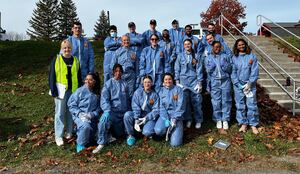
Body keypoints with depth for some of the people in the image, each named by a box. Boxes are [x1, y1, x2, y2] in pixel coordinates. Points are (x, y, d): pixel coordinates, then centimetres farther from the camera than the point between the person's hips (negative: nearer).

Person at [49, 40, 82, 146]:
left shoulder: (76, 60, 9)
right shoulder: (56, 60, -1)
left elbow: (79, 77, 14)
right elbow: (52, 76, -2)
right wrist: (53, 91, -8)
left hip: (73, 91, 3)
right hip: (61, 91, -3)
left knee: (71, 112, 11)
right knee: (60, 113, 0)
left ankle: (69, 132, 27)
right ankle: (58, 136, 6)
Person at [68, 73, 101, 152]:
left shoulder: (97, 94, -2)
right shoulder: (80, 91, -9)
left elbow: (99, 107, -2)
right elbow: (71, 105, -6)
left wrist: (92, 114, -19)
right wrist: (79, 114, -17)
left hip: (92, 118, 4)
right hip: (79, 116, -3)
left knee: (90, 138, 4)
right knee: (86, 126, -34)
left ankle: (80, 130, 36)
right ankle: (80, 145, -8)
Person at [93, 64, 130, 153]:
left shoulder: (125, 84, 9)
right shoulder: (108, 83, -4)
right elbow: (104, 99, -13)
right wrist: (107, 110, -30)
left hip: (123, 112, 4)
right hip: (112, 111, -4)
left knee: (119, 135, 8)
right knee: (105, 117, -37)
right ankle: (101, 143, -24)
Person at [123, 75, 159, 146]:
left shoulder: (155, 95, -4)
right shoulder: (138, 92, -3)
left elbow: (156, 110, -8)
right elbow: (135, 106, -10)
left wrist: (146, 118, -20)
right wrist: (136, 120, -21)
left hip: (150, 117, -2)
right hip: (138, 115, 2)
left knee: (147, 132, -30)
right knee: (127, 115, -29)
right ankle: (130, 135, -6)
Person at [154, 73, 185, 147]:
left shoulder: (178, 89, -1)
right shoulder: (161, 91, 8)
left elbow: (180, 106, -7)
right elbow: (161, 107, 1)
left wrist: (174, 119, -15)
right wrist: (166, 119, -14)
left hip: (176, 115, -2)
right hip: (165, 115, 3)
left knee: (175, 143, -15)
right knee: (158, 130, -30)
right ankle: (168, 130, 6)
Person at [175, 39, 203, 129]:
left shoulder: (196, 56, 5)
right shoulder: (180, 56, 7)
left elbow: (199, 70, 3)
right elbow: (177, 69, 7)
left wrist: (199, 82, -2)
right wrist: (177, 81, 1)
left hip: (194, 81, -1)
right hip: (183, 81, 1)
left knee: (196, 101, -2)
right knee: (185, 101, 3)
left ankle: (198, 120, 10)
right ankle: (188, 119, 17)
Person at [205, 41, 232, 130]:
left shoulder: (225, 56, 10)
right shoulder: (209, 58, 11)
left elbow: (229, 69, 5)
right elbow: (208, 70, 3)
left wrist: (225, 65, -12)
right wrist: (212, 66, -12)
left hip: (225, 81, 0)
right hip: (215, 82, 0)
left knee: (226, 101, 1)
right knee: (216, 102, 1)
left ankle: (225, 120, 11)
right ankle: (218, 119, 13)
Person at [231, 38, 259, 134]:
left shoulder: (251, 56, 1)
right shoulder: (234, 58, 3)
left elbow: (254, 71, -3)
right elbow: (233, 73, 0)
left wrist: (250, 84, -10)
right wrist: (240, 85, -7)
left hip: (250, 85, -1)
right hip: (238, 85, 1)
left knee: (251, 105, 0)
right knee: (240, 105, 6)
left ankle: (253, 124, 13)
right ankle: (243, 124, 18)